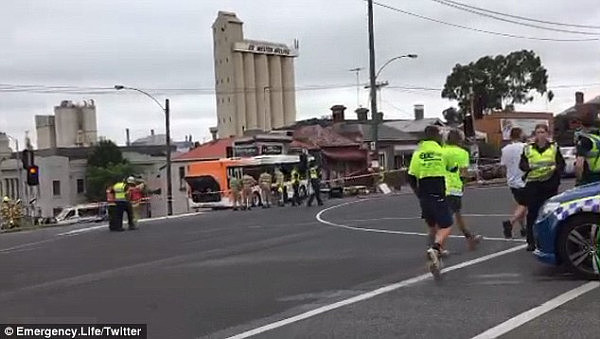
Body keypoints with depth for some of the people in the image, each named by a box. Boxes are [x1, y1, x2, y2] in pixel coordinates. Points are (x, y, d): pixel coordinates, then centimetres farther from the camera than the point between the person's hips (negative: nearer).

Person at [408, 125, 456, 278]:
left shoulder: (417, 153, 3)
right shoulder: (442, 152, -2)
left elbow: (411, 178, 1)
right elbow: (452, 168, 16)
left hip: (424, 197, 4)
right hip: (438, 195, -4)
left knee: (433, 226, 20)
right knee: (446, 226, -3)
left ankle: (436, 257, 26)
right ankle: (435, 248, -30)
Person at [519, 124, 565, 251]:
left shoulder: (554, 147, 8)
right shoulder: (528, 148, 9)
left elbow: (561, 164, 6)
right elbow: (522, 164, 6)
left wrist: (555, 168, -15)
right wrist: (529, 166, -16)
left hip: (550, 184, 0)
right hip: (533, 184, 0)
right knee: (532, 213, -2)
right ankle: (531, 241, 3)